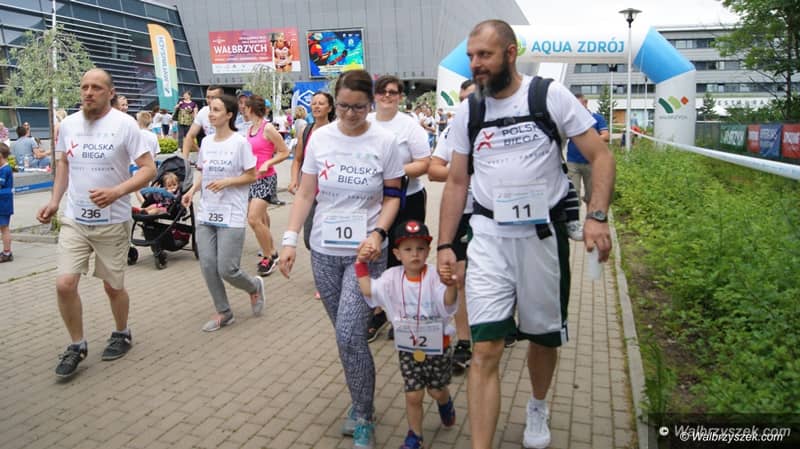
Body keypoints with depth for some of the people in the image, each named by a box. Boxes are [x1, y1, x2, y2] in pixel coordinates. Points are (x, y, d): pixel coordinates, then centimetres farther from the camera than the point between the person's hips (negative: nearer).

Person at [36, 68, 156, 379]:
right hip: (74, 219, 4)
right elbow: (63, 164, 18)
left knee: (113, 286, 9)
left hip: (113, 222, -3)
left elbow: (148, 169, -13)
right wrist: (54, 201, 8)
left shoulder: (124, 124, -11)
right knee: (64, 284, -5)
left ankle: (122, 334, 35)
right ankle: (77, 345, 16)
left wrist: (117, 192, -28)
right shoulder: (68, 124, 4)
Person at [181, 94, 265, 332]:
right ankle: (223, 312, 21)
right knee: (207, 266, 3)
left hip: (231, 216, -6)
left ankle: (255, 286, 26)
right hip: (205, 213, 6)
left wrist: (227, 182, -19)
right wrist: (192, 191, 0)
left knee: (226, 269, -7)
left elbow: (252, 176, -6)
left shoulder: (240, 142, -7)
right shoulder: (206, 142, 9)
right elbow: (201, 173, 17)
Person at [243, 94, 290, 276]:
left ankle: (269, 256, 0)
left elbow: (284, 152, -12)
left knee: (254, 219, -16)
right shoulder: (250, 128, 9)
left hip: (265, 179, -8)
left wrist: (267, 164, -21)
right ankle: (270, 254, 30)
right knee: (260, 220, 16)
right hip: (251, 179, 8)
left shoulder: (267, 129, -13)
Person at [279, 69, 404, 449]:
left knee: (349, 334, -12)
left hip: (365, 251, -3)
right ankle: (360, 404, 32)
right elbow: (305, 195, 3)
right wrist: (290, 239, -5)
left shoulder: (385, 142, -6)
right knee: (347, 334, 11)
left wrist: (378, 233, -14)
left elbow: (392, 197, 2)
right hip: (324, 250, 3)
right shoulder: (319, 138, 0)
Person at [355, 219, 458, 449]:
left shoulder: (434, 276, -18)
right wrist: (361, 264, -13)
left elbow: (447, 302, -31)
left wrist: (451, 285, -52)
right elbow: (368, 290, -7)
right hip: (407, 348, 2)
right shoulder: (392, 277, -8)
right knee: (413, 395, 6)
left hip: (437, 347, -2)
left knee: (436, 390, 17)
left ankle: (445, 403, 54)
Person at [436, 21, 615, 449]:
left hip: (543, 233, -1)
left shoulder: (551, 96, -4)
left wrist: (596, 216, -18)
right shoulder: (466, 112, 4)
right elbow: (456, 182, 9)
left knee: (543, 337, 16)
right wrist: (444, 244, 3)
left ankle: (537, 407, 45)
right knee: (485, 349, -6)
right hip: (488, 235, 1)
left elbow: (600, 156, -3)